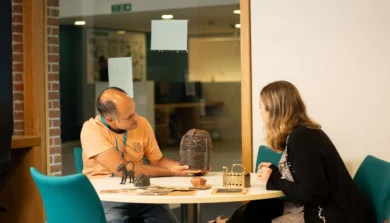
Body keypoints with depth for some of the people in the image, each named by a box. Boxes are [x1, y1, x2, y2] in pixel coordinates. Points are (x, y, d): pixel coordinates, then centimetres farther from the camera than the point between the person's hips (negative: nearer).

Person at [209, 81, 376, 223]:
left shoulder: (301, 138, -19)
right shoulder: (302, 132, 8)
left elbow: (313, 194, -23)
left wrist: (274, 180, -11)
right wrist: (274, 170, 7)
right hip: (322, 208, 8)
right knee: (256, 208, 6)